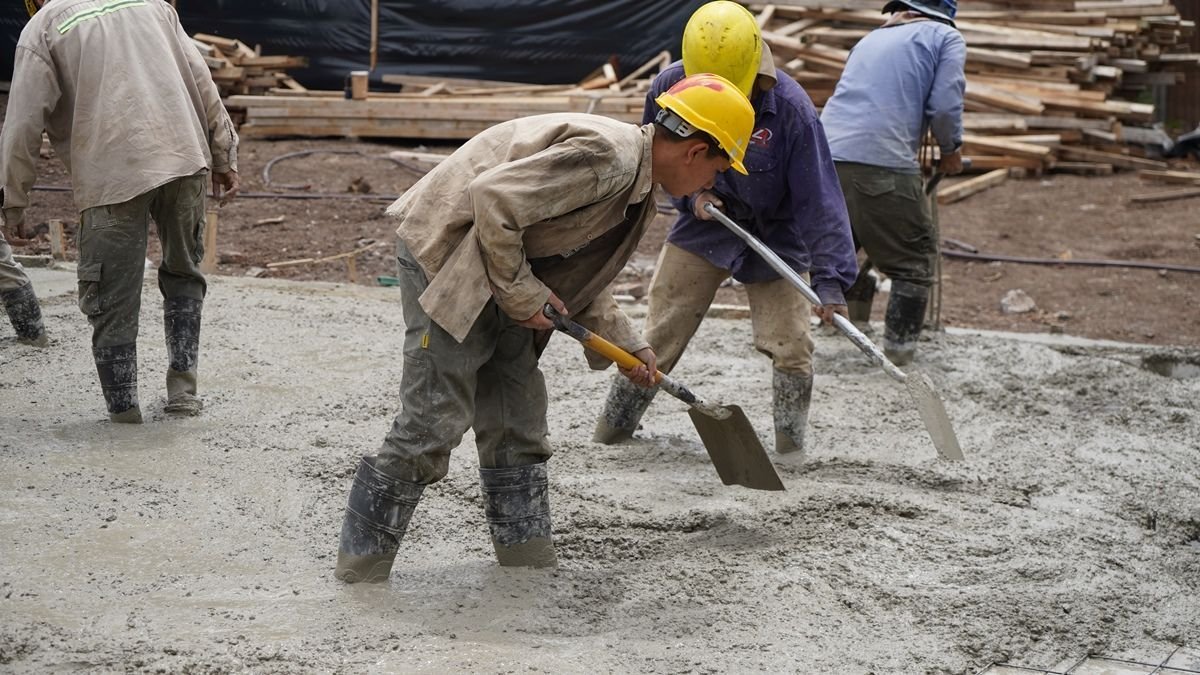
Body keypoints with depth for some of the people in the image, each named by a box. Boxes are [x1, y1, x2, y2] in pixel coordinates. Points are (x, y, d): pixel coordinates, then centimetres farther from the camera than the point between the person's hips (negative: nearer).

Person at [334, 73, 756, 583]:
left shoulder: (637, 191, 10)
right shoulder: (605, 156, -24)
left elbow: (581, 281, 21)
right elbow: (491, 200, -29)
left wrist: (628, 347, 15)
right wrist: (522, 293, -18)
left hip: (502, 272, 10)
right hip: (444, 251, -10)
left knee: (517, 426, 11)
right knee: (434, 423, -11)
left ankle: (534, 576, 20)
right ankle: (356, 580, -4)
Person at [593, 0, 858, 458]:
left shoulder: (791, 107, -28)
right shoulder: (669, 88, -19)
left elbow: (818, 197, -26)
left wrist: (830, 278, -31)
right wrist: (690, 192, -17)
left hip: (775, 237, -2)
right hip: (703, 224, 2)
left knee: (791, 348, -7)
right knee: (658, 338, 2)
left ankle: (791, 450, 8)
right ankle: (611, 432, 15)